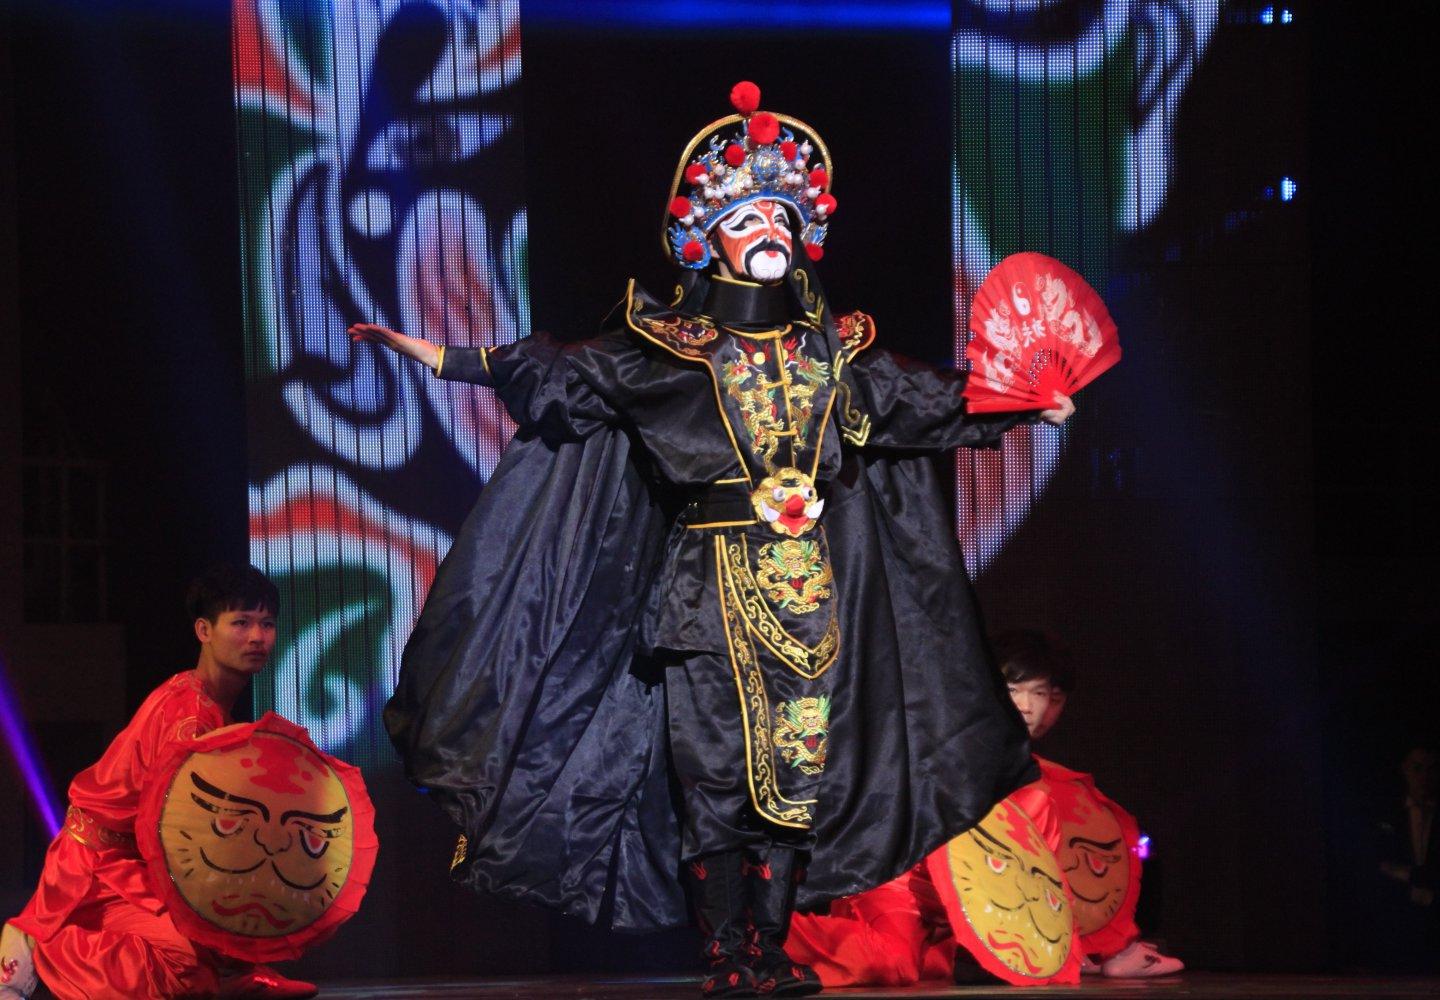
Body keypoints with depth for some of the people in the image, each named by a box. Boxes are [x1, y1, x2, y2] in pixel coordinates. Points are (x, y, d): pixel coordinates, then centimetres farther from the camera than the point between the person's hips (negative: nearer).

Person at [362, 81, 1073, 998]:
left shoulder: (838, 350, 11)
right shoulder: (672, 349, 1)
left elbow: (932, 401, 24)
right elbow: (558, 372, -4)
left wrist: (1026, 404, 27)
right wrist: (434, 355, -11)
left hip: (812, 590, 3)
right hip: (715, 587, -3)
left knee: (799, 767, 0)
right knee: (719, 768, -6)